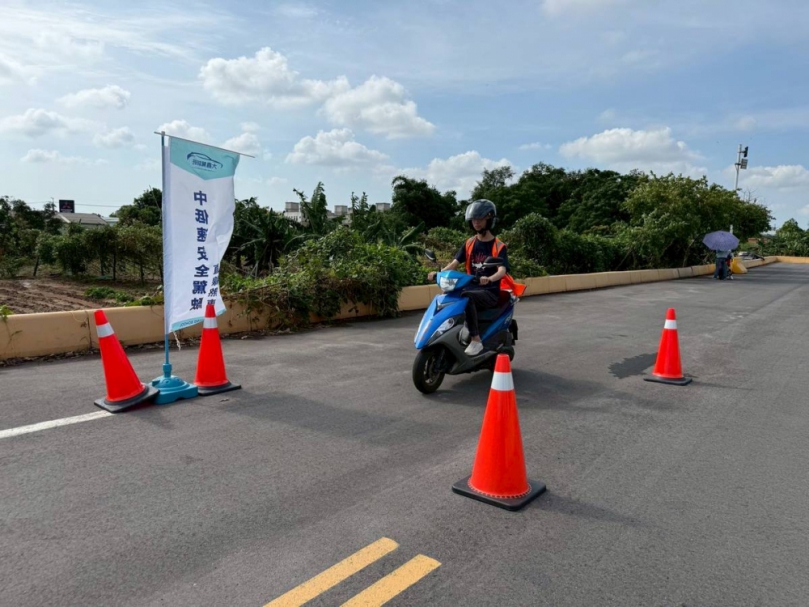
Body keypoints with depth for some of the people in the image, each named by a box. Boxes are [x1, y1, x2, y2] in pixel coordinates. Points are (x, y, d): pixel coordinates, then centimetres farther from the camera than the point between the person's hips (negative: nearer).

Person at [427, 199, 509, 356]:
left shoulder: (499, 246, -5)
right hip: (472, 289, 5)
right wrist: (438, 273, -15)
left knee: (467, 297, -37)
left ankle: (476, 341, -31)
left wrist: (489, 279, -41)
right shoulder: (470, 243, 11)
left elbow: (502, 270, -19)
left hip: (490, 292, -5)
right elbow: (455, 262, 3)